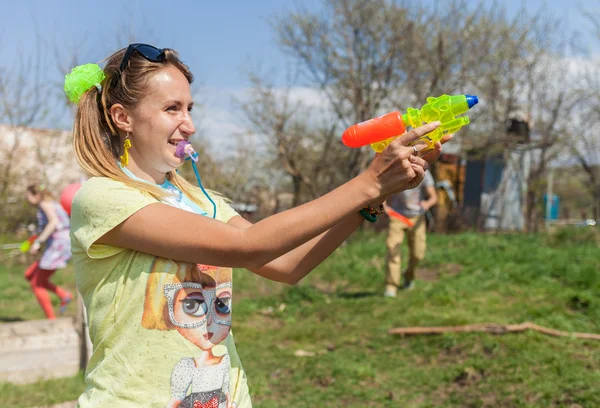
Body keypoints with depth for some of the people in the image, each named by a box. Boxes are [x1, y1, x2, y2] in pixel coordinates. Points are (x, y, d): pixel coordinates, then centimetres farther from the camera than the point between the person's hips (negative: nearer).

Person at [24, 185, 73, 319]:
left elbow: (54, 222, -23)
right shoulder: (51, 204, 21)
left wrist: (39, 242, -26)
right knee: (29, 274, 17)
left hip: (58, 244, -10)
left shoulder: (45, 203, -7)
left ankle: (52, 319, 2)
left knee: (37, 284, -1)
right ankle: (64, 294, 6)